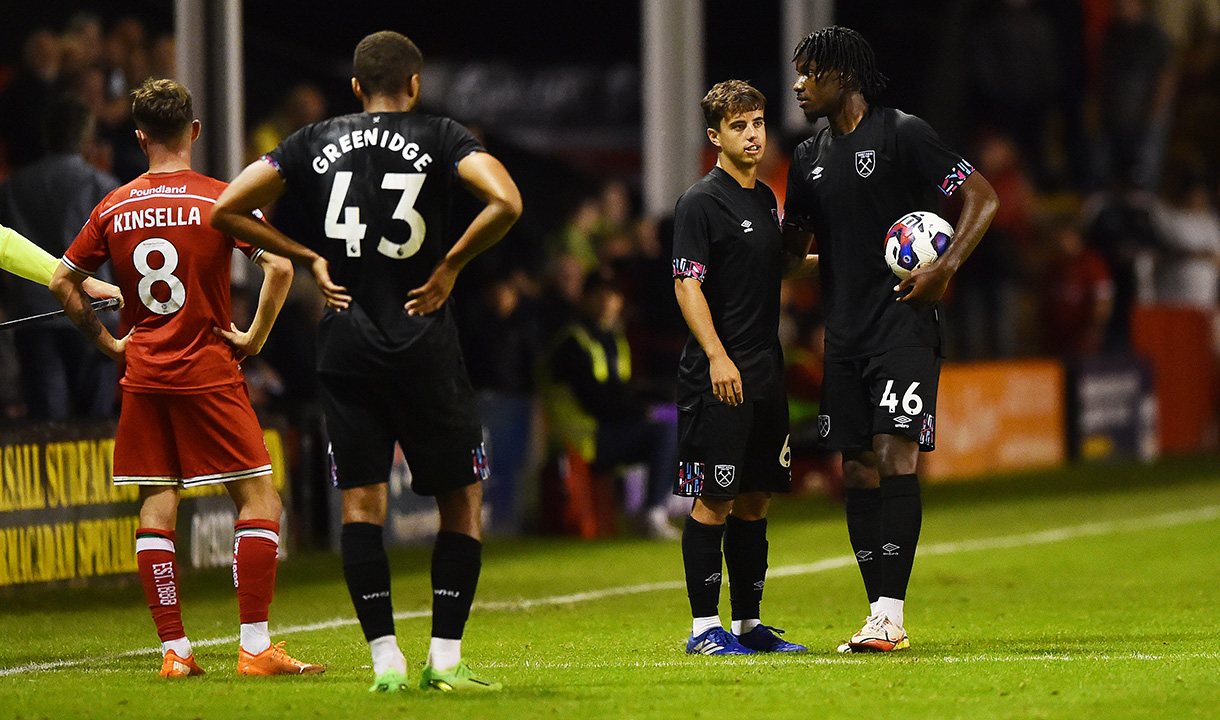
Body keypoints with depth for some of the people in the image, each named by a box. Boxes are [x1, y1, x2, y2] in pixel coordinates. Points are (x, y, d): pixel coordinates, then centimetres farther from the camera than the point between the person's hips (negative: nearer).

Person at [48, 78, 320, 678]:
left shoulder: (114, 208, 5)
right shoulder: (220, 200, -8)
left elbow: (62, 282, 11)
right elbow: (279, 268, -18)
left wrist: (108, 341, 17)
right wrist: (255, 337, -7)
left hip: (143, 375, 4)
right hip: (209, 374, -4)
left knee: (156, 507, 7)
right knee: (259, 499, 1)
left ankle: (174, 651, 5)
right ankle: (255, 647, -6)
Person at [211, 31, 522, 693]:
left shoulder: (313, 143, 7)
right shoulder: (442, 138, -1)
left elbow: (226, 211, 5)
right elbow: (505, 203, -19)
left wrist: (309, 258, 10)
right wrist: (450, 265, -5)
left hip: (345, 345, 2)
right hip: (421, 344, -2)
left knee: (360, 501, 6)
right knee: (462, 498, 8)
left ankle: (385, 660, -1)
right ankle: (445, 658, 3)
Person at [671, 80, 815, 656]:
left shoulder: (766, 199, 17)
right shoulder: (702, 201, -8)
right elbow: (688, 284, -14)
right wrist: (717, 356, -22)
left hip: (765, 376, 8)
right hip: (717, 378, -8)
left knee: (756, 499, 10)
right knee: (714, 500, -6)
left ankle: (748, 623, 16)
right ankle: (704, 627, -2)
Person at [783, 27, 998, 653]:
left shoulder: (901, 134, -6)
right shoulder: (809, 157, 14)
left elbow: (983, 197, -8)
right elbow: (795, 243, 25)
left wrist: (945, 269, -18)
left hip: (904, 326, -7)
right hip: (845, 336, 7)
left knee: (894, 455, -16)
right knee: (858, 471, 4)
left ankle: (892, 615, -18)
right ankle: (878, 616, 9)